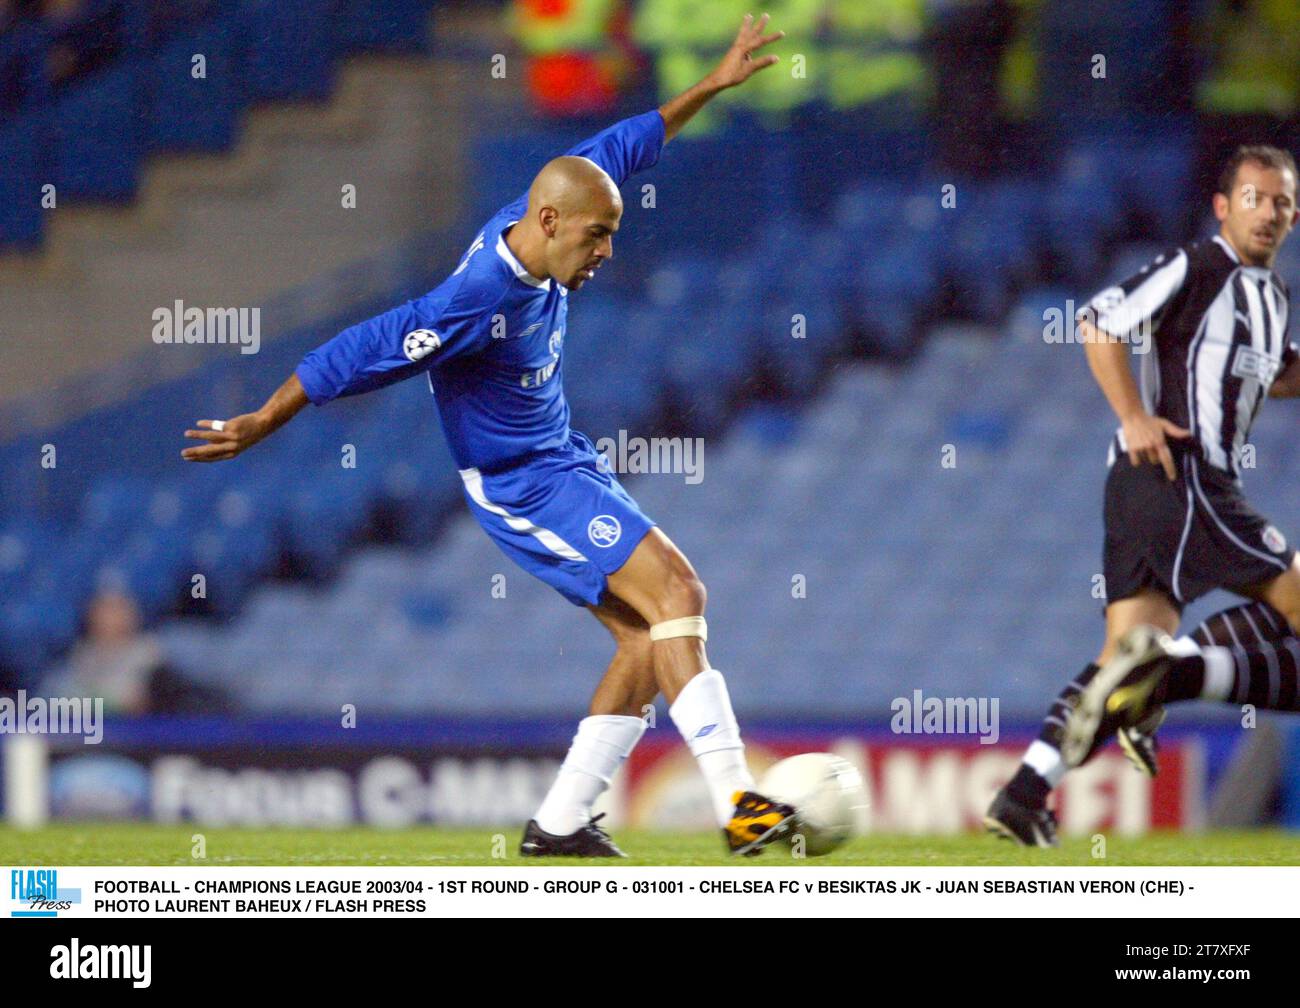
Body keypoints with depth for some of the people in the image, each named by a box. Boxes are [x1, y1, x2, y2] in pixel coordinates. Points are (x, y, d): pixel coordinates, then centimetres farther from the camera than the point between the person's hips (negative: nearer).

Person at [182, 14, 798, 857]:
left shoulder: (529, 232, -3)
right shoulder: (481, 301, -28)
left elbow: (621, 149, 13)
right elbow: (360, 356, -25)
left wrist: (714, 85, 18)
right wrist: (259, 427, -20)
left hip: (564, 466, 10)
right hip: (524, 485, -10)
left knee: (652, 631, 3)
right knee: (675, 592, -21)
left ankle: (561, 821, 5)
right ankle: (737, 802, -28)